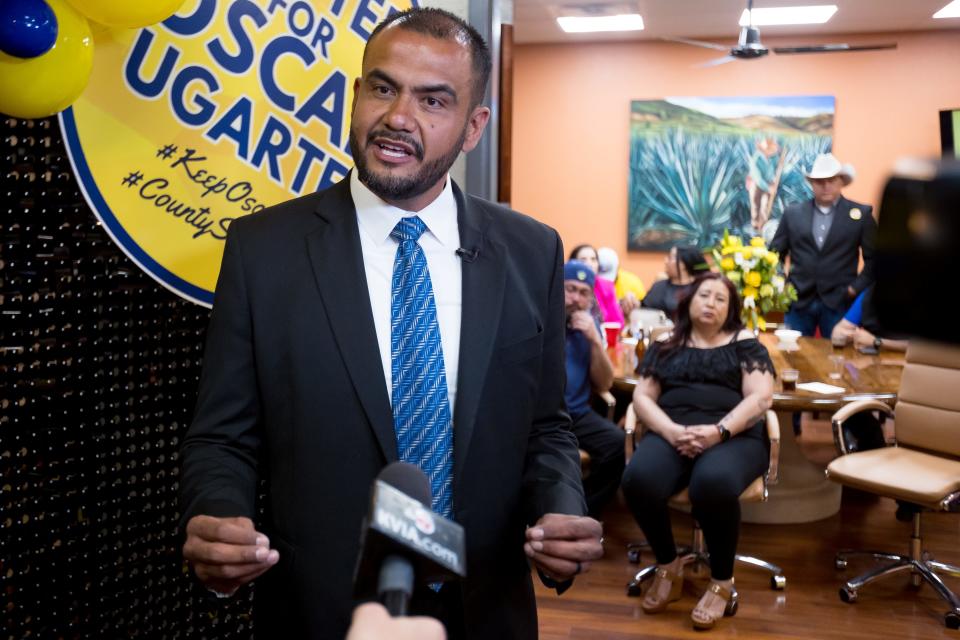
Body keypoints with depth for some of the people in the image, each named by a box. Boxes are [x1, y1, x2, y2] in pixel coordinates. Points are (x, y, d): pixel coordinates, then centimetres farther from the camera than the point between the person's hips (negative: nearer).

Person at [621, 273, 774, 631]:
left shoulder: (744, 343, 15)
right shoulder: (665, 345, 19)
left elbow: (761, 397, 2)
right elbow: (642, 397, 10)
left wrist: (719, 431, -15)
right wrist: (672, 431, -11)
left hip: (735, 436, -2)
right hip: (672, 434, 2)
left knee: (714, 484, -38)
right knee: (638, 480, -32)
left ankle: (722, 582, -11)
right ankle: (668, 567, -3)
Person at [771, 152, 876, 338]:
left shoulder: (861, 213, 2)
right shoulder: (792, 213, 7)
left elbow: (874, 257, 5)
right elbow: (775, 254, 11)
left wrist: (857, 288, -4)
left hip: (839, 302, -1)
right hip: (798, 301, 2)